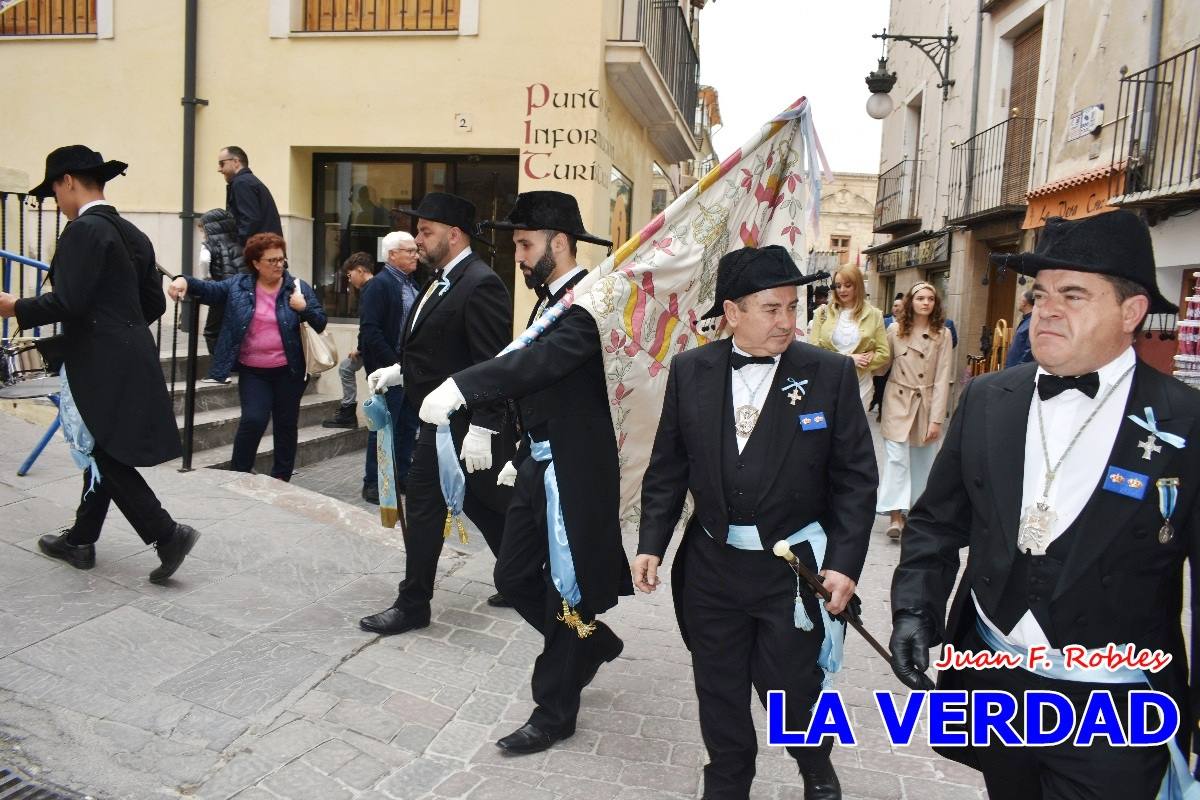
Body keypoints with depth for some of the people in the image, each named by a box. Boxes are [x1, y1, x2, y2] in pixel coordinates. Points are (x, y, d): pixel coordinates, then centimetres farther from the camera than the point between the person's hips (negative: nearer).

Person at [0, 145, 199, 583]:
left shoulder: (83, 229, -14)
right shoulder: (132, 234, 13)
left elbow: (69, 302, -19)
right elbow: (155, 302, 15)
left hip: (102, 363, -9)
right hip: (129, 357, 9)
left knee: (107, 457, -2)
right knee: (103, 453, 16)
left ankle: (167, 534, -5)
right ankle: (80, 539, 28)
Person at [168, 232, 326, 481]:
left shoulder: (298, 287, 1)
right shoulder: (238, 285, 4)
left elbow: (320, 323, 1)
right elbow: (210, 290, -3)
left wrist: (304, 307, -17)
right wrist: (186, 282, -22)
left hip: (289, 371, 1)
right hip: (253, 371, 0)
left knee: (286, 425, 9)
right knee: (254, 419, -14)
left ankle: (281, 480, 24)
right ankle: (239, 475, 6)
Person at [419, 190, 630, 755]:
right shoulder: (550, 299, 12)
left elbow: (542, 360, -34)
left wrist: (461, 386, -42)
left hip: (574, 469, -9)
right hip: (540, 464, 9)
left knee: (566, 586, 5)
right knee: (514, 577, 15)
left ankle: (554, 710, 23)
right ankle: (591, 642, 38)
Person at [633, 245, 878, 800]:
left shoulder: (831, 374, -8)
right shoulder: (691, 371, -2)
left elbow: (855, 478, -6)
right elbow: (668, 465, 4)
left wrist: (844, 563, -12)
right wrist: (651, 543, 0)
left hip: (795, 566, -2)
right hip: (713, 563, 2)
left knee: (791, 685, 10)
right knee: (719, 690, 15)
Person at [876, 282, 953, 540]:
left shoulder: (942, 335, -2)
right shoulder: (895, 331, 0)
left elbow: (942, 379, -5)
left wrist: (936, 419, -9)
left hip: (926, 404, 1)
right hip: (898, 403, -1)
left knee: (921, 460, 9)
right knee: (897, 457, -8)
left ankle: (913, 510, 22)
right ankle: (895, 515, -9)